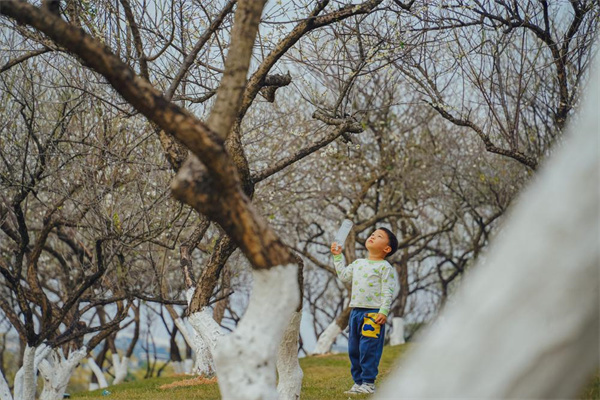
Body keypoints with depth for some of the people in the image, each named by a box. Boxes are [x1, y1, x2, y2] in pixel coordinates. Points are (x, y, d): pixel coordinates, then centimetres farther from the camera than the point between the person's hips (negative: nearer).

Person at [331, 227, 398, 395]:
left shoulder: (384, 267, -6)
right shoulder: (358, 263, 15)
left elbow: (388, 292, -10)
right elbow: (344, 275, 26)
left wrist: (383, 312, -18)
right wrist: (338, 256, 24)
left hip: (373, 313, -7)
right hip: (356, 311, 7)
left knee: (368, 349, -8)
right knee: (354, 350, 10)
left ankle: (368, 383, -1)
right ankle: (358, 381, 18)